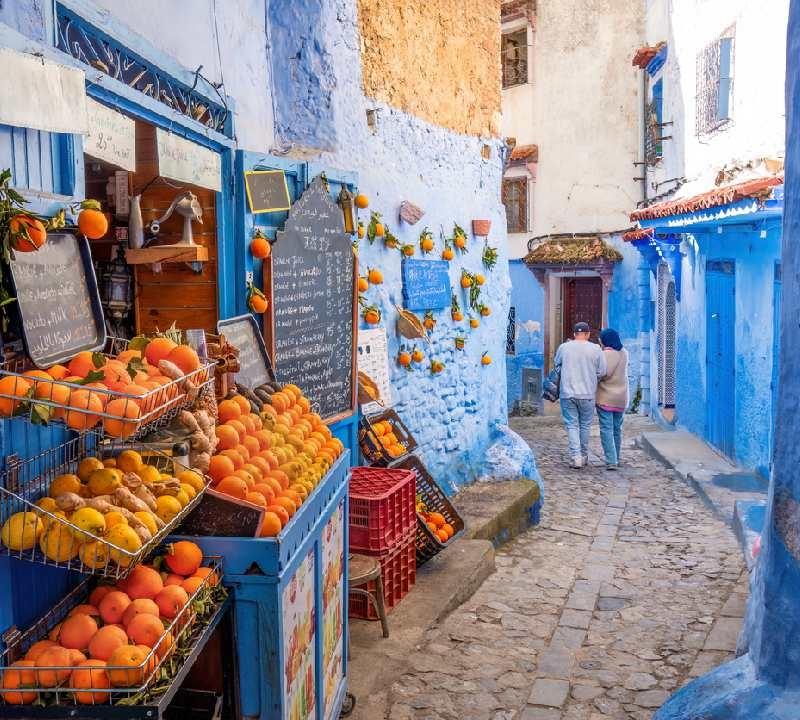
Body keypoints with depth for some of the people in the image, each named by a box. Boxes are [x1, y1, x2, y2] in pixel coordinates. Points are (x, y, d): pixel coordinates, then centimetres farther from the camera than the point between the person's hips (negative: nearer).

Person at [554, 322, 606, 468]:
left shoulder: (563, 347, -1)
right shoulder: (596, 349, -4)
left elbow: (557, 364, 13)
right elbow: (602, 372, -1)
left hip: (568, 393, 0)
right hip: (588, 394, 0)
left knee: (572, 425, 4)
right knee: (585, 425, 13)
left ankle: (576, 457, -5)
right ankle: (584, 457, 23)